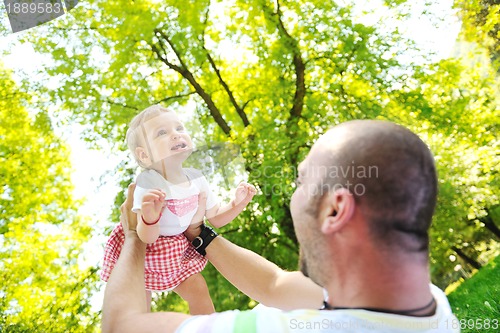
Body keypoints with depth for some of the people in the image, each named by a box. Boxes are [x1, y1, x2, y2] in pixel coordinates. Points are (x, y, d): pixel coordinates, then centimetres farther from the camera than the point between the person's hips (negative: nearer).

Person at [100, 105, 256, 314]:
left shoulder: (197, 179, -14)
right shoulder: (148, 186, -32)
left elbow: (216, 218, -1)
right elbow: (147, 239, -33)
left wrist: (238, 203, -19)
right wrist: (150, 216, -54)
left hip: (177, 252, 5)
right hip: (141, 253, -4)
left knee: (199, 291, 9)